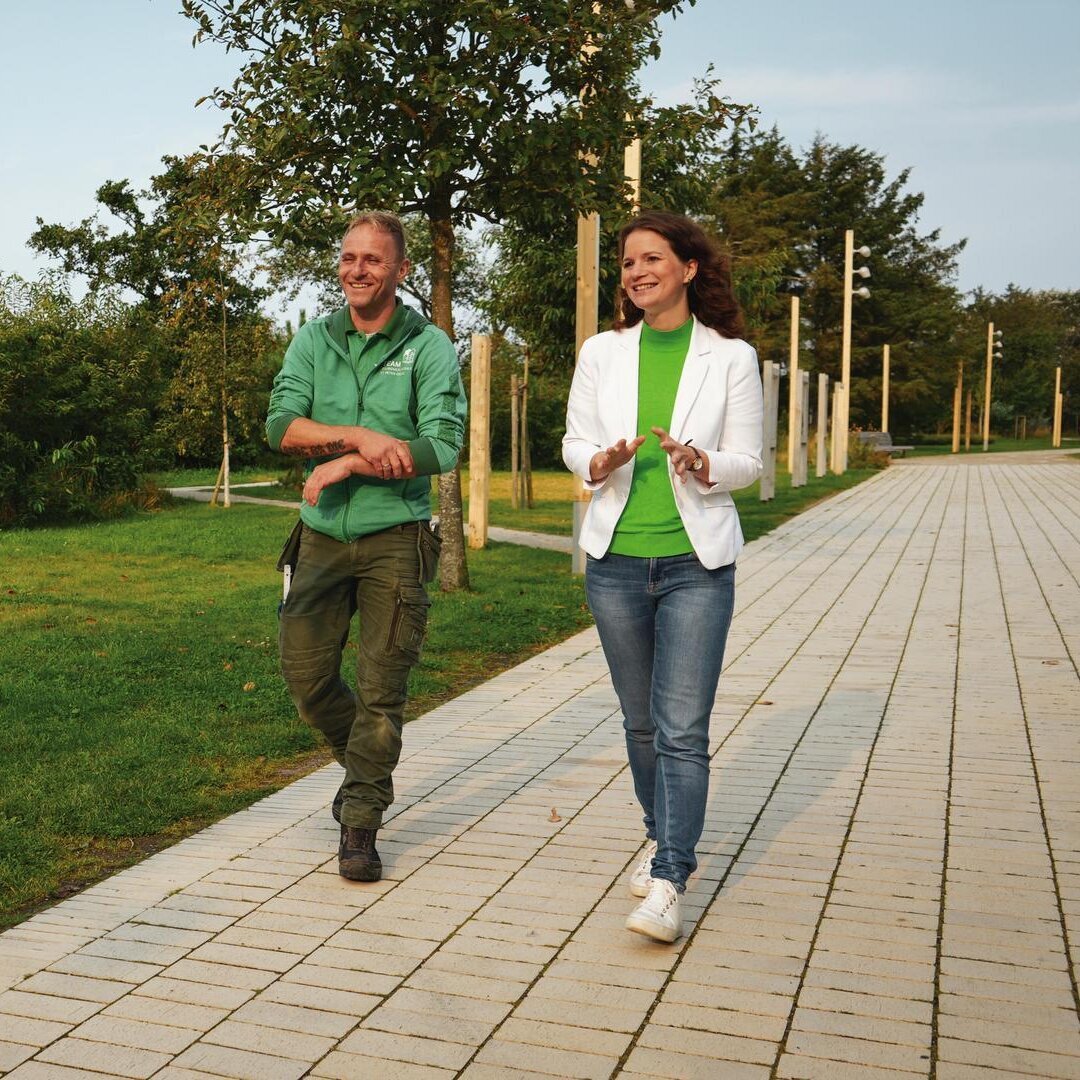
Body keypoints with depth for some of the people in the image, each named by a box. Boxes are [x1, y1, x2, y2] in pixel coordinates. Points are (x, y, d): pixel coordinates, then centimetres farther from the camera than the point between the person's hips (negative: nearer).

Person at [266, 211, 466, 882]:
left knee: (382, 689, 1)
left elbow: (443, 447, -14)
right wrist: (361, 435, -20)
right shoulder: (314, 340, 7)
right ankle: (367, 765, 36)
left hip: (395, 536, -4)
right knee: (305, 674, 8)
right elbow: (282, 425, -6)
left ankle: (361, 820, 16)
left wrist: (346, 464, -17)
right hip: (324, 533, 4)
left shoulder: (429, 346, -4)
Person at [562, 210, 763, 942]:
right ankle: (665, 838, 34)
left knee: (683, 728, -7)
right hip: (615, 559, 3)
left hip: (696, 563, -3)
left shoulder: (731, 358, -1)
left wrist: (702, 465, -20)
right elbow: (574, 442, 10)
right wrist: (598, 462, -13)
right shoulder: (602, 353, 5)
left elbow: (749, 462, 1)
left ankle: (668, 882, -3)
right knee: (641, 720, 14)